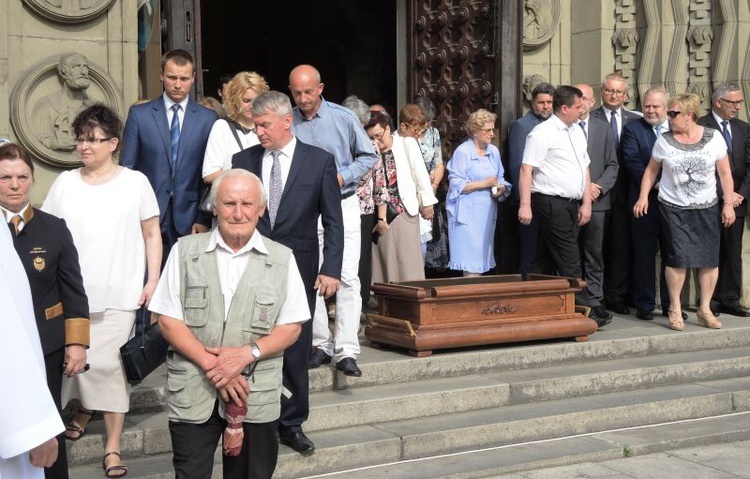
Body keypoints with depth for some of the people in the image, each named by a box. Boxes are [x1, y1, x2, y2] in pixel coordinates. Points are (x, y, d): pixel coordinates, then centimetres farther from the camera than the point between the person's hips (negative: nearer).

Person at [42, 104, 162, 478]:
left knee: (107, 364, -2)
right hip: (72, 292, 3)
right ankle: (84, 410, 37)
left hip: (119, 294, -2)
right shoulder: (65, 182, 6)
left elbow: (152, 235, 4)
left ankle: (112, 446, 10)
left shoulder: (135, 182, 0)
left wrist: (153, 281, -3)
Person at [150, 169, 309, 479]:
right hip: (192, 393, 0)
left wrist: (247, 353, -14)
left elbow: (291, 327, 3)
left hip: (256, 396, 1)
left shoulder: (282, 259, 5)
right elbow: (168, 321, 0)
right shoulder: (185, 251, 4)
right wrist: (211, 364, -12)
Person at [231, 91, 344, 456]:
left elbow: (333, 221, 1)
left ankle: (292, 424, 20)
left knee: (295, 351, 6)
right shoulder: (242, 161, 6)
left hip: (299, 270, -1)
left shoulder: (320, 160, 0)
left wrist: (330, 269, -6)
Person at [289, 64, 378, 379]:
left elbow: (368, 156, 3)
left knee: (347, 277, -8)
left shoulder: (343, 117, -3)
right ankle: (321, 344, 18)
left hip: (343, 206, -1)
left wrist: (342, 177, -11)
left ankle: (346, 351, -6)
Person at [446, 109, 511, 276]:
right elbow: (456, 185, -13)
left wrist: (501, 189, -3)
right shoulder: (462, 152, -8)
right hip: (468, 213, -7)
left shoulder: (494, 151, 13)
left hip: (487, 212, 7)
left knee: (483, 256, 9)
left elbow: (500, 179, 20)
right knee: (470, 261, -9)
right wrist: (484, 184, -15)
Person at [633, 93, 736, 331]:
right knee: (678, 257, -10)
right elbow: (651, 169, 9)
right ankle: (674, 309, 5)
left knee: (710, 258, 2)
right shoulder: (664, 141, -1)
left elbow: (725, 173, 3)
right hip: (674, 208, -1)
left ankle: (704, 309, 16)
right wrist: (643, 196, 0)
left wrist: (728, 203, -1)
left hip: (707, 207, 1)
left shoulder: (713, 137, -1)